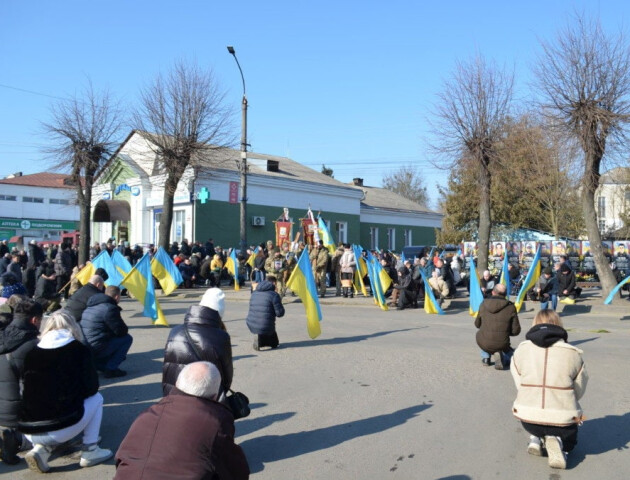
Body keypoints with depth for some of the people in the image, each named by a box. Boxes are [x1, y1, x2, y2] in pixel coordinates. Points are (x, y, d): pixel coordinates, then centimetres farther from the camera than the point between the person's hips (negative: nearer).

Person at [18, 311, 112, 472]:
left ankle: (41, 449, 11)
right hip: (63, 427, -4)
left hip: (29, 432, 4)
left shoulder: (31, 352, 10)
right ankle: (90, 451, 15)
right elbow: (91, 388, 4)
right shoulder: (79, 349, 1)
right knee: (96, 398, 23)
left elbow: (29, 393, 20)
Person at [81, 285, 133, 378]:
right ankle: (110, 369, -3)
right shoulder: (110, 308, -14)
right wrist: (124, 328, 10)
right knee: (127, 338, 0)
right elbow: (121, 331, -13)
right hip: (96, 349, -10)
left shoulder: (90, 307, 17)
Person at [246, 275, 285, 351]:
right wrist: (279, 303, 11)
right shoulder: (274, 295, -11)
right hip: (265, 327, -8)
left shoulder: (254, 293, 10)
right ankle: (261, 338, -3)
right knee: (274, 343, 23)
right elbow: (280, 313, -11)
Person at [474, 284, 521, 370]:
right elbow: (516, 331, -3)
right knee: (512, 355, 30)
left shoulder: (484, 304, 1)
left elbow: (477, 324, 13)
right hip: (501, 345, -2)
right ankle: (502, 359, -3)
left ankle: (485, 358, 21)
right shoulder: (510, 307, -6)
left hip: (483, 344, 2)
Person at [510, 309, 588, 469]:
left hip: (528, 418, 3)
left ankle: (535, 439, 8)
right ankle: (557, 443, -2)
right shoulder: (573, 354, -5)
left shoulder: (521, 350, -2)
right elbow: (579, 391, 3)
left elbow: (519, 386, 0)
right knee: (569, 440, 31)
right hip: (562, 420, -3)